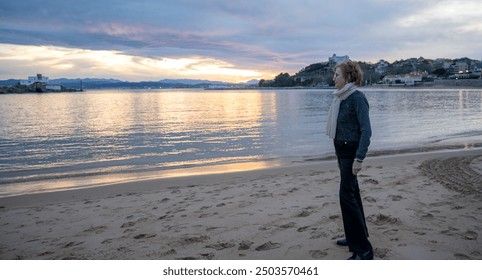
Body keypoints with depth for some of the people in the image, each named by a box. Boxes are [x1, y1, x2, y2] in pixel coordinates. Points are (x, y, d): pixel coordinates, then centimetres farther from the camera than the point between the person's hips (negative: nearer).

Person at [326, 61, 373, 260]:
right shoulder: (342, 97, 9)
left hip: (351, 151, -9)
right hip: (342, 150, 9)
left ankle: (363, 249, -4)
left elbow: (366, 130, -23)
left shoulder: (357, 97, -17)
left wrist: (359, 158, -28)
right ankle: (357, 235, 29)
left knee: (347, 195, -11)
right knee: (352, 192, 15)